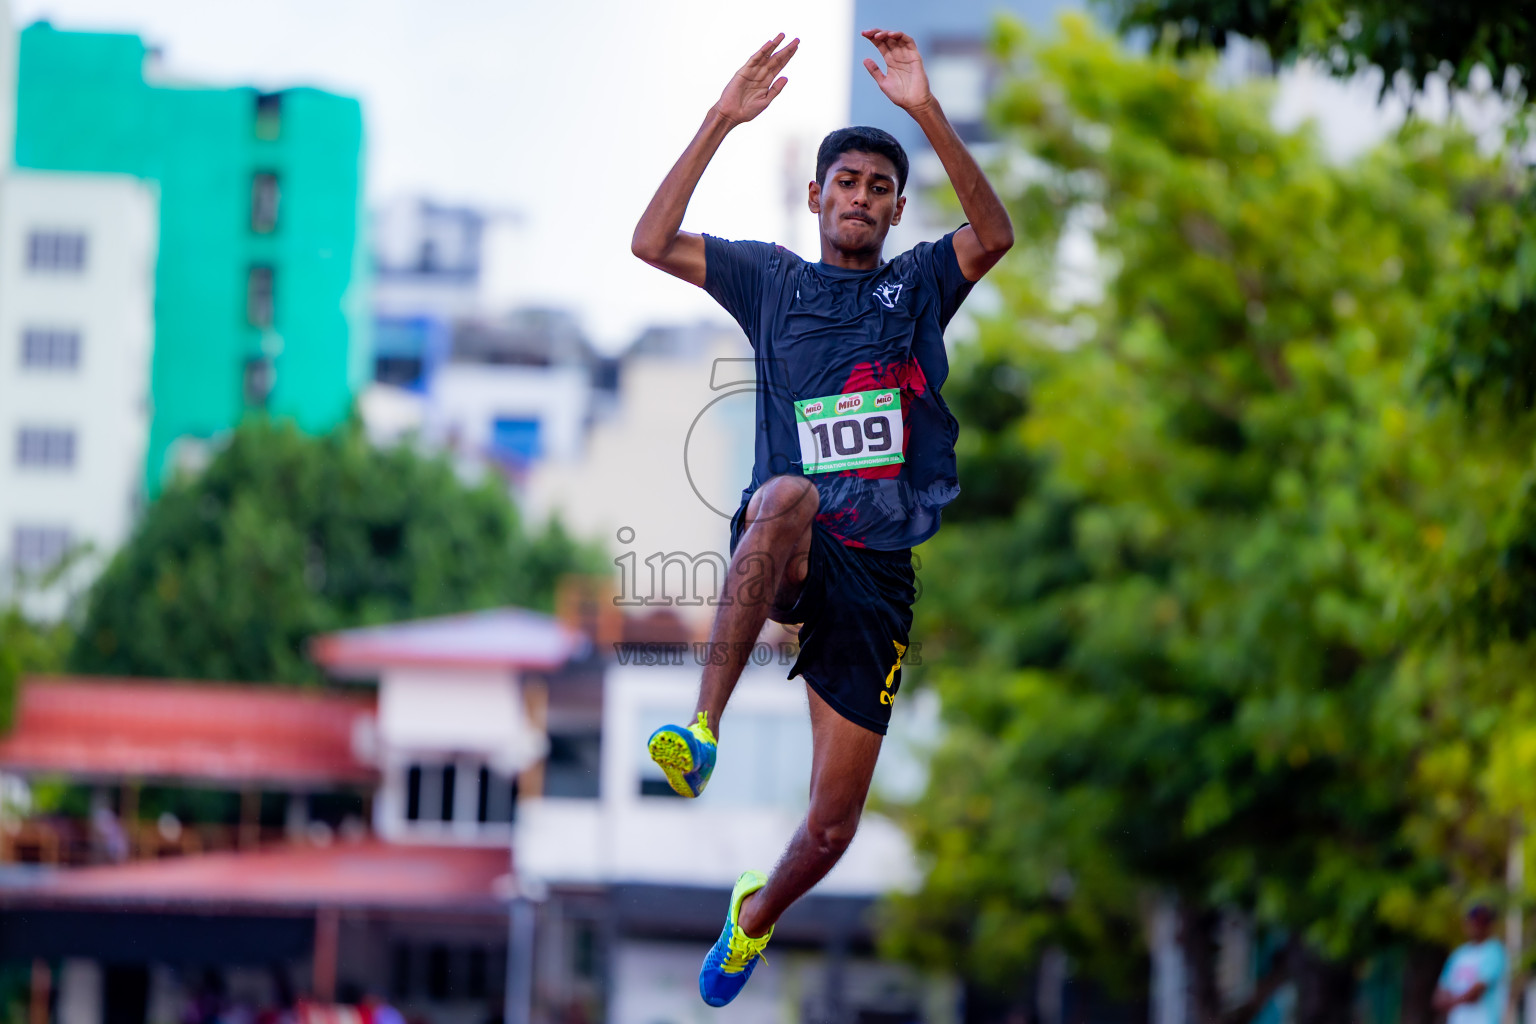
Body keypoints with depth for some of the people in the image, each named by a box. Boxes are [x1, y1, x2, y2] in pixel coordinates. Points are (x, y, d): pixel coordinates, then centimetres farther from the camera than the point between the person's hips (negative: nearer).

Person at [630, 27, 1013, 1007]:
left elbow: (994, 234, -10)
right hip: (783, 552, -1)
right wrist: (722, 120, -7)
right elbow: (652, 241, 0)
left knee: (832, 827, 1)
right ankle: (704, 726, -44)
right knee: (789, 496, -42)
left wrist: (928, 110, -19)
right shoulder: (773, 279, 12)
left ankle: (758, 912, 36)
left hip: (877, 568, 1)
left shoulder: (917, 284, 11)